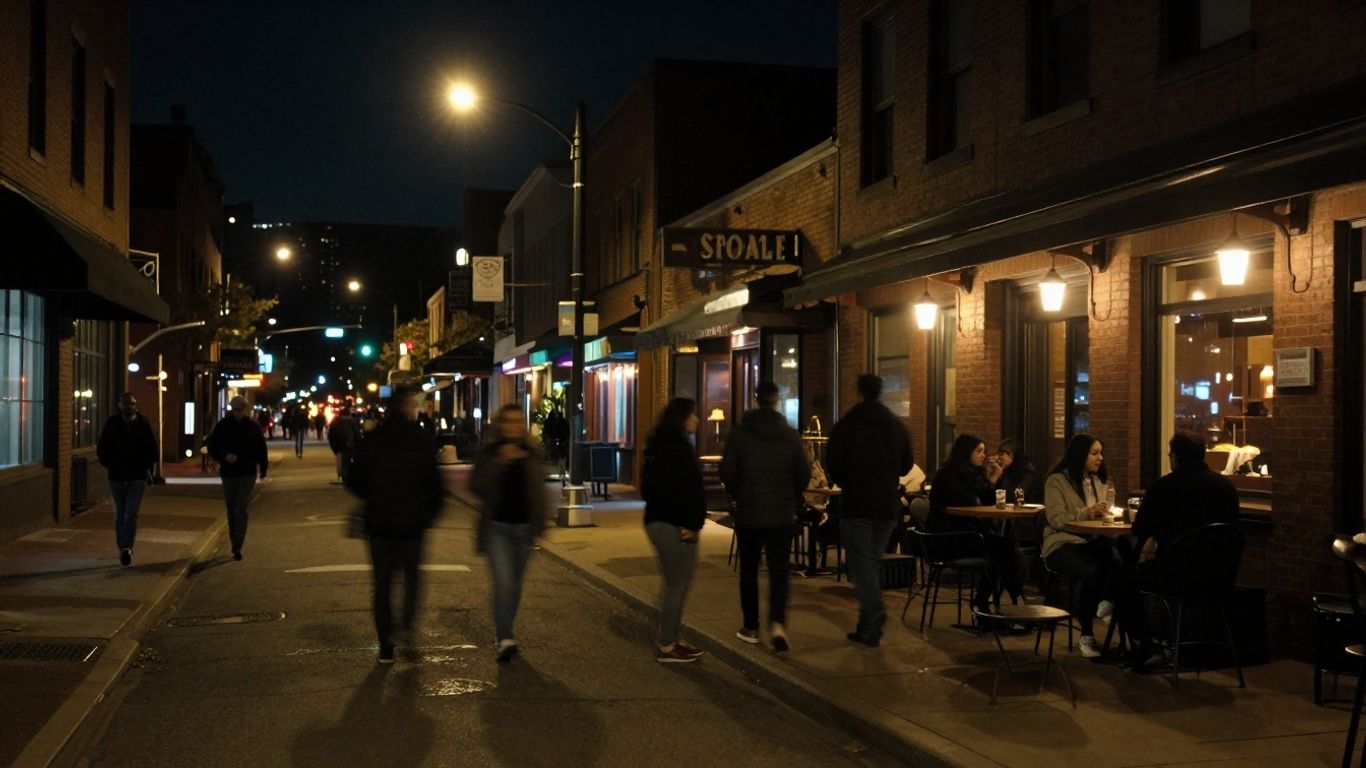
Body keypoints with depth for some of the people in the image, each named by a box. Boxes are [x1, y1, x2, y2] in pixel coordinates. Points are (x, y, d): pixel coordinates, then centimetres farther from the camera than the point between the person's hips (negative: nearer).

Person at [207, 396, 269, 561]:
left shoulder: (252, 426, -1)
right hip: (228, 473, 2)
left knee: (241, 510, -11)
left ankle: (237, 547, -13)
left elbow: (261, 448, 7)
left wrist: (263, 469, 8)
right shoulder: (222, 426, -1)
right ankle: (235, 544, 25)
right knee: (231, 511, 12)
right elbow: (212, 448, 2)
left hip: (247, 474, -2)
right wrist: (224, 457, -16)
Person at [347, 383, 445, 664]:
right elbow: (434, 484, -11)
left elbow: (354, 482, 1)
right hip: (412, 522, -2)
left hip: (378, 522, 2)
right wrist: (430, 512, 6)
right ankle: (406, 626, -5)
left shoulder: (371, 441, -2)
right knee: (412, 575, 18)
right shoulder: (421, 442, -10)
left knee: (382, 583, 10)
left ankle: (386, 647, 11)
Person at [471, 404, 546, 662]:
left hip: (523, 526, 3)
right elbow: (477, 486, -11)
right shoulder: (488, 454, -1)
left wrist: (539, 524, 8)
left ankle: (503, 634, 29)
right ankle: (504, 639, -19)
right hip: (496, 526, -3)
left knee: (515, 585, 12)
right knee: (503, 581, -17)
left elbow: (538, 493, 12)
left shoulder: (531, 456, 6)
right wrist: (500, 462, -20)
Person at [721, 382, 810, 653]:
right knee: (779, 570, 1)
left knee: (749, 571, 11)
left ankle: (751, 628, 18)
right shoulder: (790, 435, -2)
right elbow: (804, 473, -2)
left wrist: (738, 495, 10)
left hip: (747, 512, 0)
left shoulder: (740, 434, -5)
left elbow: (727, 471, -8)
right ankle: (778, 623, -18)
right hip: (782, 514, 0)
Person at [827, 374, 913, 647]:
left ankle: (874, 611, -20)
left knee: (861, 562, -1)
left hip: (856, 504, -4)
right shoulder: (897, 426, 5)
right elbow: (906, 466, 10)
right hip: (887, 504, 4)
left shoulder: (846, 425, -8)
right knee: (874, 560, 14)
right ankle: (868, 625, 18)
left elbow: (834, 465, -8)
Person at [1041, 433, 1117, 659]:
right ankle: (1086, 636, -22)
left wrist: (1108, 513, -3)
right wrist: (1087, 513, -22)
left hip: (1095, 541, 5)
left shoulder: (1102, 480, 20)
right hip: (1063, 544, -5)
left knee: (1122, 563, -34)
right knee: (1091, 571, -36)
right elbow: (1056, 519, -10)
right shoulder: (1057, 481, 1)